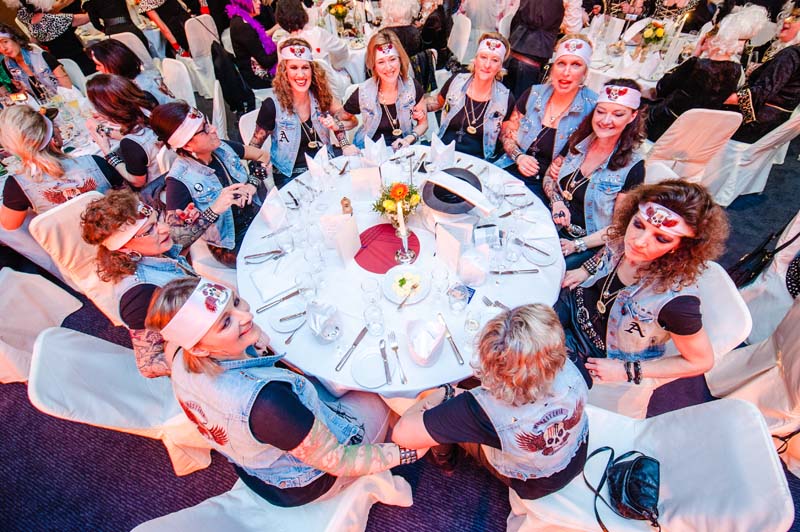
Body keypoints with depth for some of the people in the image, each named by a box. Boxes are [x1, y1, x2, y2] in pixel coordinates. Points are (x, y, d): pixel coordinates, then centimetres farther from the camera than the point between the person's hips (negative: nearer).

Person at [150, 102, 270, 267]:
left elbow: (263, 156, 10)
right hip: (233, 245, -6)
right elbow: (177, 238, -19)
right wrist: (214, 210, -32)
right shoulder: (179, 180, -18)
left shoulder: (223, 148, -4)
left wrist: (253, 183, -10)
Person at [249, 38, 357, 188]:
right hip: (291, 177, -4)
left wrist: (336, 125, -8)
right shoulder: (272, 106, -11)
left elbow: (351, 120, 12)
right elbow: (254, 147, -3)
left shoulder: (321, 96, 0)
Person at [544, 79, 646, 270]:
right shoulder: (578, 141, 3)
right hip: (552, 224, 5)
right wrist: (557, 201, -9)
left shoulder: (632, 167, -10)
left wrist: (576, 245, -19)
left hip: (589, 245, -4)